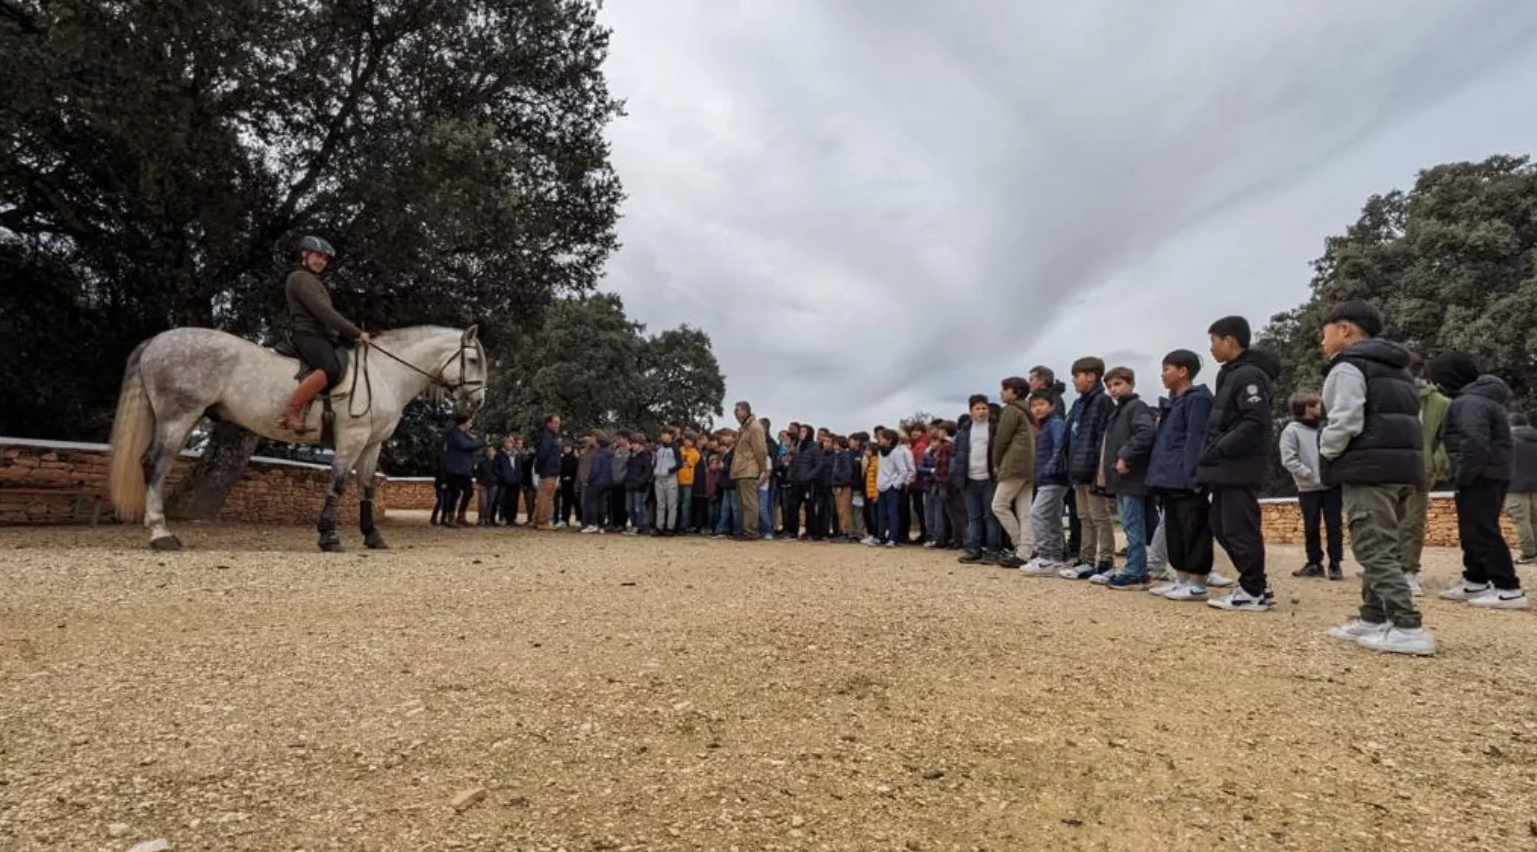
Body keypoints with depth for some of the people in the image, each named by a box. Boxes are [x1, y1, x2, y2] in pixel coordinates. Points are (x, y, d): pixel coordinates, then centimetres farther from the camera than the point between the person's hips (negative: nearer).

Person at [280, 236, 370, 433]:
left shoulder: (314, 281, 30)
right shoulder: (301, 278, -2)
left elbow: (326, 314, 26)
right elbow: (323, 312, -14)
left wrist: (351, 336, 12)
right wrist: (356, 333, -14)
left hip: (322, 336, 11)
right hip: (308, 334, -11)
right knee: (331, 369, -35)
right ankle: (291, 411, -32)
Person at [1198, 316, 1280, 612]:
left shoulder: (1250, 375, -11)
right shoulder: (1230, 375, 18)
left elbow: (1255, 423, -21)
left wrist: (1219, 450, -18)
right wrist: (1212, 455, 11)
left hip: (1240, 468, -10)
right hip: (1226, 468, 10)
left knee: (1240, 529, -4)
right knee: (1221, 527, 12)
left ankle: (1253, 592, 6)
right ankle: (1256, 584, 22)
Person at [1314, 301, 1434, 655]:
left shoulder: (1348, 366, -8)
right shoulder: (1396, 368, 23)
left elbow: (1345, 423, -18)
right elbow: (1410, 420, 21)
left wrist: (1326, 454, -3)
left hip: (1369, 469, -10)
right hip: (1403, 465, 10)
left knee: (1375, 551, -8)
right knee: (1384, 549, 14)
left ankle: (1409, 629, -12)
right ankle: (1373, 619, 20)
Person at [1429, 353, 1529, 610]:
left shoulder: (1468, 402, -18)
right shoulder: (1484, 396, 17)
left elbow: (1475, 444, -30)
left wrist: (1462, 475, -19)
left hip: (1480, 477, -11)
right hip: (1493, 474, 11)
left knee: (1482, 532, -8)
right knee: (1473, 531, 16)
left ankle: (1509, 590, -7)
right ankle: (1475, 582, 23)